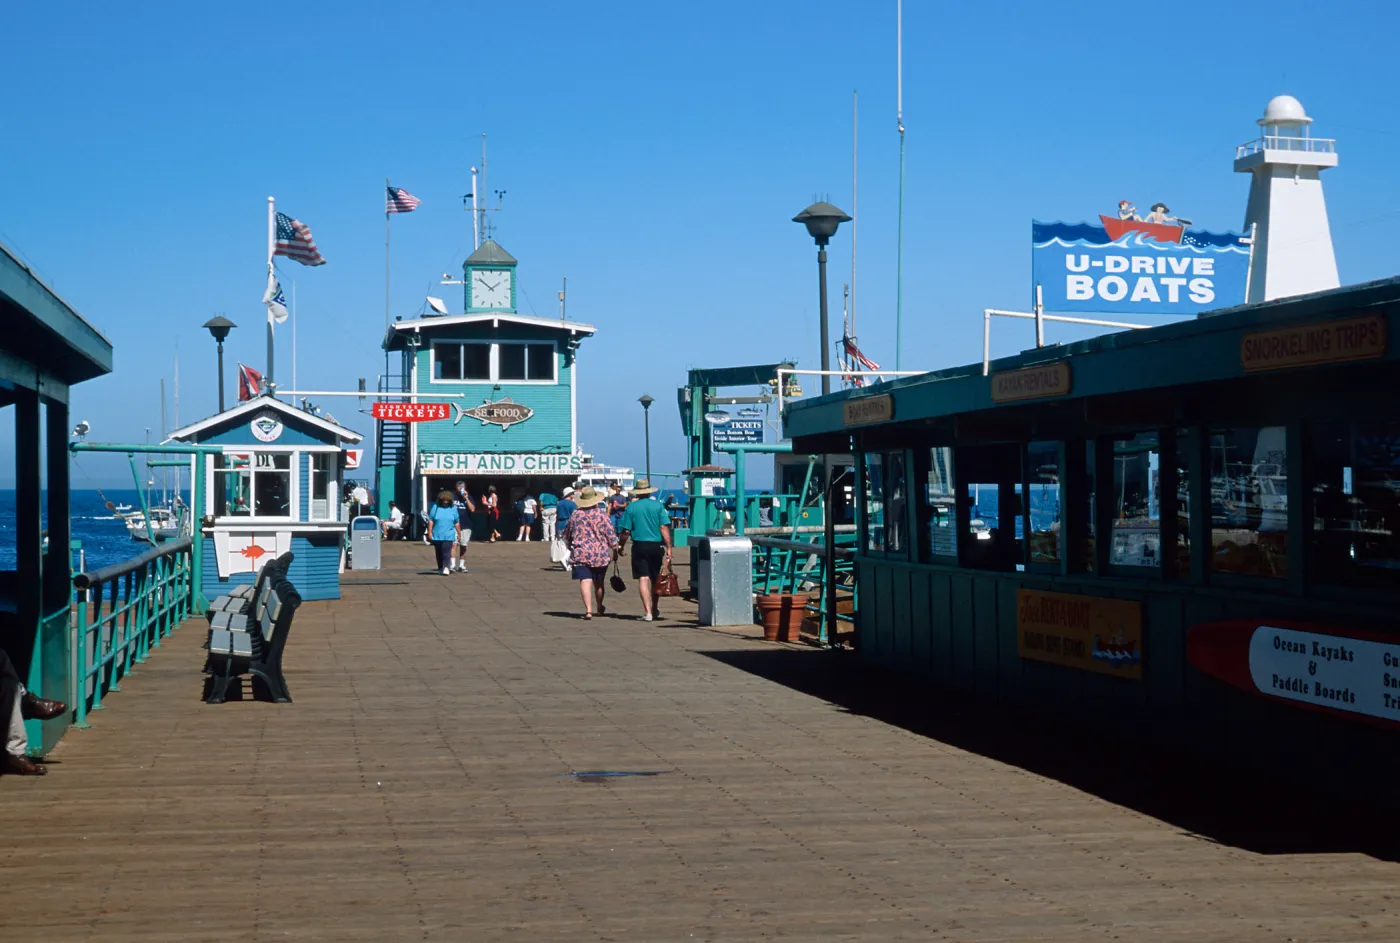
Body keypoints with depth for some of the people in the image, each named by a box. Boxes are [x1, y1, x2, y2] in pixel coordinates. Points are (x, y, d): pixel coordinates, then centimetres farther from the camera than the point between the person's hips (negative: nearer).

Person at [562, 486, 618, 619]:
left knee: (585, 581, -8)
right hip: (600, 554, 1)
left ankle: (588, 610, -22)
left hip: (580, 554, -1)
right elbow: (611, 534, -4)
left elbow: (566, 535, 14)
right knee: (599, 582, 17)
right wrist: (615, 550, 8)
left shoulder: (575, 515, 3)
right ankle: (599, 607, 36)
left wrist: (570, 547, 31)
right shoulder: (601, 514, -4)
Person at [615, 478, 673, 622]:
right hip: (657, 546, 2)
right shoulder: (658, 505, 0)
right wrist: (669, 547, -4)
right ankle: (654, 610, 29)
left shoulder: (631, 507, -2)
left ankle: (648, 612, -15)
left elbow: (626, 531, -4)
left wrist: (621, 546, 10)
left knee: (643, 579, -4)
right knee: (656, 579, 15)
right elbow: (664, 528, -6)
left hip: (639, 546, -2)